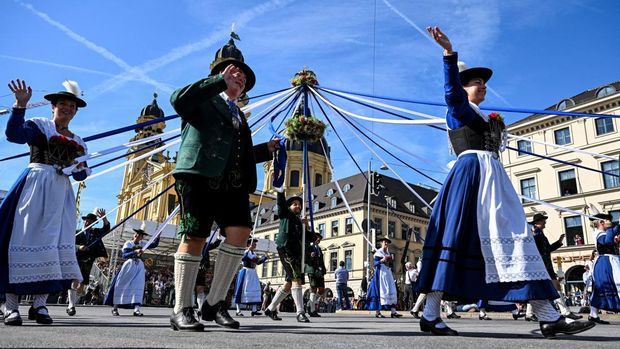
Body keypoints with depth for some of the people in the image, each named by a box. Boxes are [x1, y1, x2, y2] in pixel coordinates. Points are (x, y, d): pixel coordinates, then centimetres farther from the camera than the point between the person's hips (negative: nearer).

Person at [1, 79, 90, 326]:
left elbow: (80, 175, 18)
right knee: (26, 240, -8)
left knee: (57, 244, -3)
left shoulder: (77, 142, 19)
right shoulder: (40, 125, 5)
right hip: (36, 186, -5)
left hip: (61, 193, 5)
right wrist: (20, 105, -26)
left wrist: (81, 170, -5)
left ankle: (39, 305, 1)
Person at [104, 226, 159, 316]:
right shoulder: (128, 243, -3)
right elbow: (124, 255, -16)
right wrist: (135, 252, -28)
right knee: (121, 286, 2)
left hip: (139, 266, 3)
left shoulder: (143, 244, 10)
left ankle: (136, 309, -11)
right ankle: (115, 308, 14)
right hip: (129, 265, -3)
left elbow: (155, 244, 13)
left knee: (138, 287, -7)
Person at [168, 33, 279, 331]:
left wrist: (266, 149, 18)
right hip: (200, 175, -6)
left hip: (233, 182, 6)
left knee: (239, 231, -9)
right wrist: (220, 80, -11)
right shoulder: (205, 100, 10)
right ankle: (181, 310, 6)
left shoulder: (239, 116, 30)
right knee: (194, 237, -4)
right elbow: (178, 99, -13)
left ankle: (214, 303, 2)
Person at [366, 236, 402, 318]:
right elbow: (376, 263, -8)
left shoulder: (388, 253, 18)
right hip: (381, 273, -7)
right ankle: (377, 312, -4)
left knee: (392, 292, -1)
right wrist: (382, 260, -24)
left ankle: (393, 312, -3)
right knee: (380, 291, -8)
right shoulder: (378, 252, -1)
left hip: (388, 274, 7)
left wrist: (390, 261, 1)